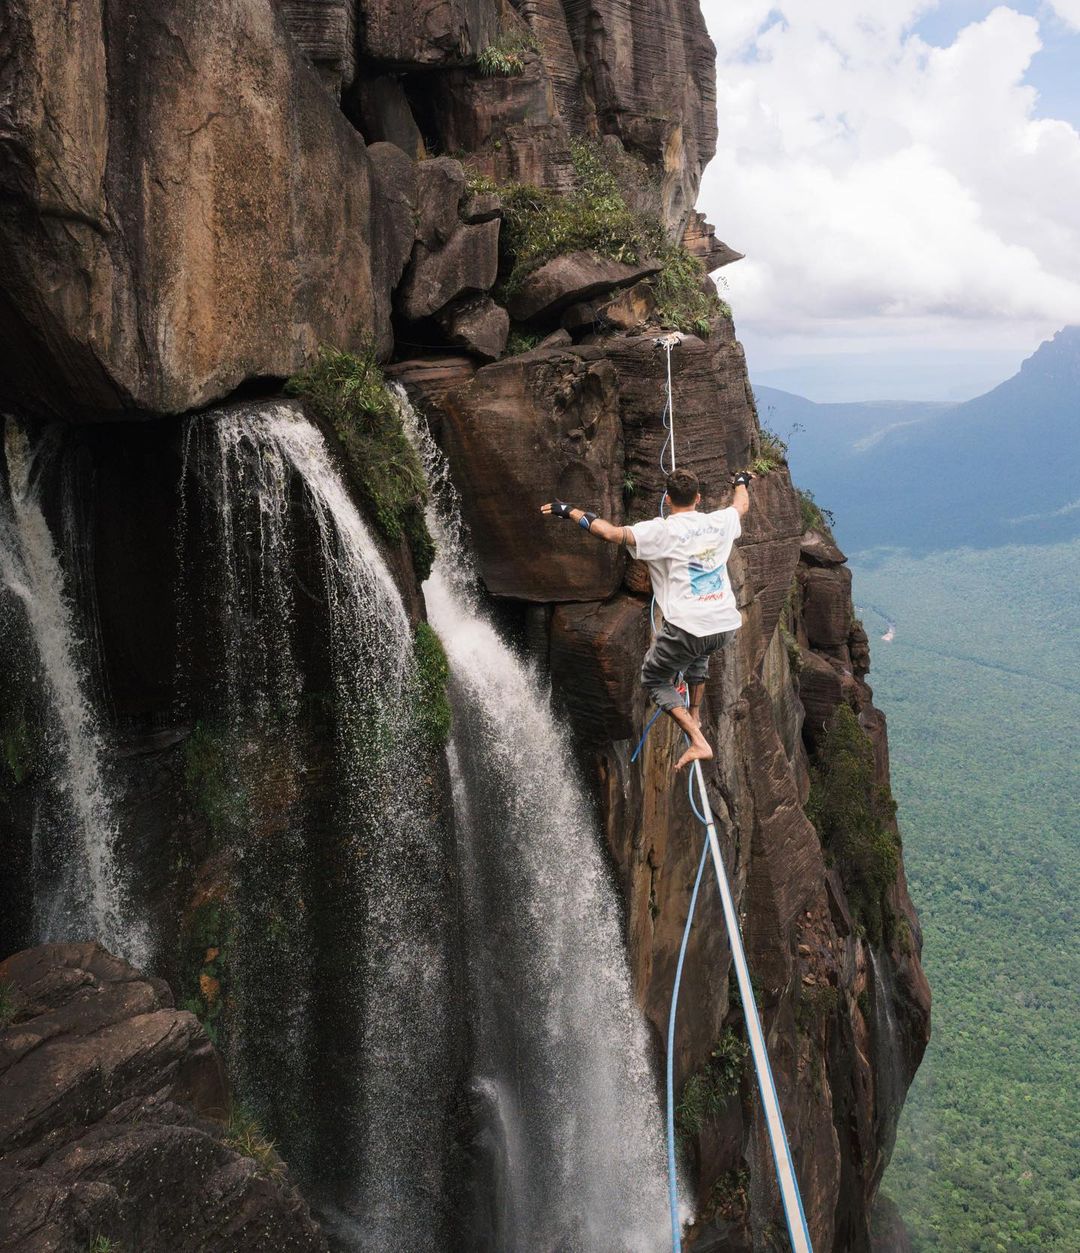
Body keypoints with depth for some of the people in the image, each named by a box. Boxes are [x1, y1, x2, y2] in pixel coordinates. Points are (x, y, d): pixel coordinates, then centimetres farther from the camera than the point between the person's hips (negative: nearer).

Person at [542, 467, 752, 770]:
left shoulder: (663, 531, -10)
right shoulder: (720, 521, 8)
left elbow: (613, 533, -21)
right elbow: (742, 505, 32)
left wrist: (570, 512, -10)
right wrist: (742, 482, 54)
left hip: (687, 627, -6)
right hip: (726, 626, 6)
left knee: (654, 679, 16)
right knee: (699, 653, 40)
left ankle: (698, 742, 1)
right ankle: (695, 714, 40)